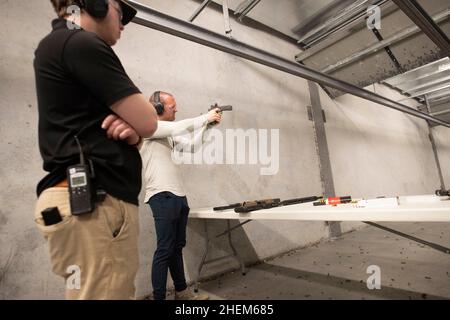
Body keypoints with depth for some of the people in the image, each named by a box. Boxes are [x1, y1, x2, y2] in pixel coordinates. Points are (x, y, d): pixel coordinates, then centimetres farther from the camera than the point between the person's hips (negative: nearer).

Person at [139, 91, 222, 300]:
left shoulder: (169, 134, 19)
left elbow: (192, 146, 16)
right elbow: (179, 127, -19)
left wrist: (206, 125, 10)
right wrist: (206, 117, -8)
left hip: (178, 195, 9)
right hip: (163, 197, -8)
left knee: (177, 247, 15)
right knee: (165, 250, -4)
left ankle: (181, 292, 29)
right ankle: (158, 297, 10)